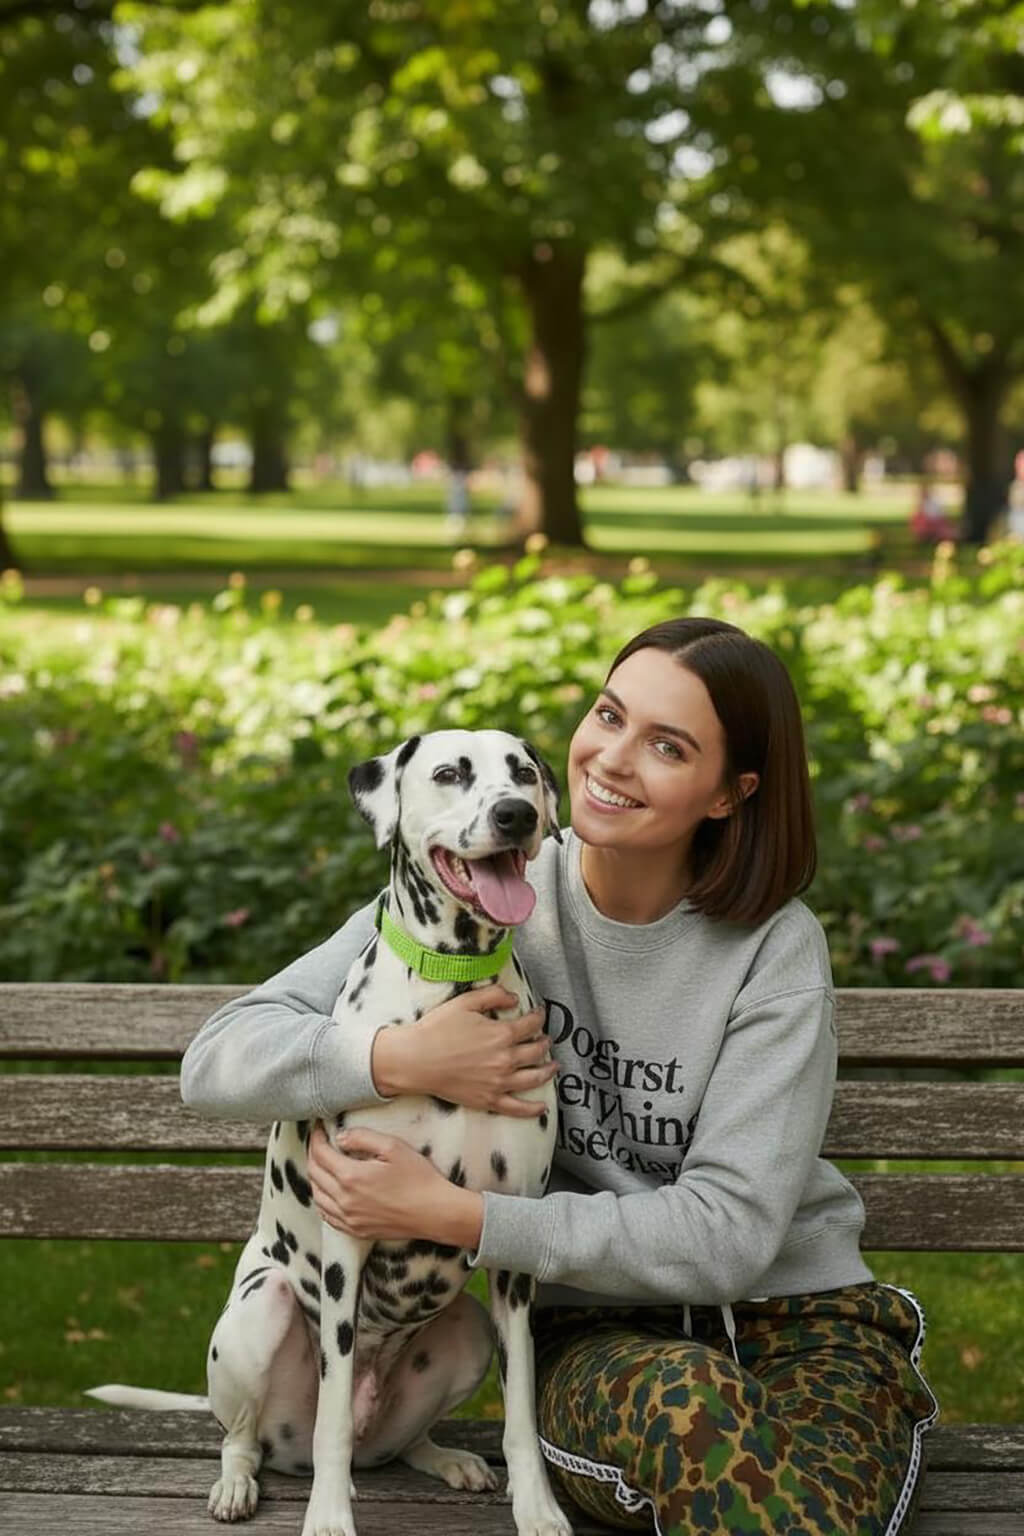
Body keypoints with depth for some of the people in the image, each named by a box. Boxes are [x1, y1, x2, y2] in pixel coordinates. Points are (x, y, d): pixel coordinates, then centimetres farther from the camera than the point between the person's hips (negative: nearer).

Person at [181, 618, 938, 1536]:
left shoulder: (776, 952, -8)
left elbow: (728, 1231, -16)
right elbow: (217, 1060, -8)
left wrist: (453, 1215, -20)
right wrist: (399, 1060, -26)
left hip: (800, 1319, 0)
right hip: (599, 1330, 1)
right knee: (687, 1397, -37)